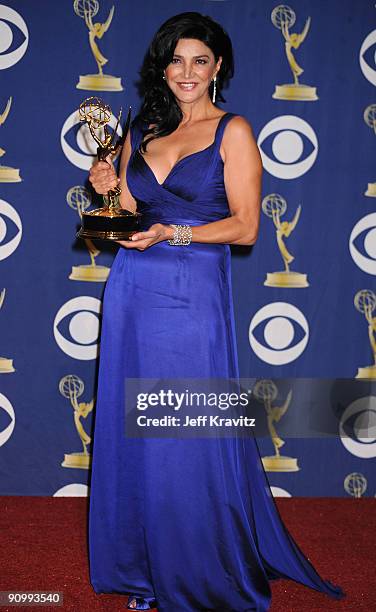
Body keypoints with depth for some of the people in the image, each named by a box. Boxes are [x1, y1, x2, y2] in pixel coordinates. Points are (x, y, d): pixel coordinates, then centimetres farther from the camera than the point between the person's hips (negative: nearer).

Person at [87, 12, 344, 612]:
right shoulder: (141, 132, 14)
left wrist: (173, 234, -18)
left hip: (194, 295, -5)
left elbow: (246, 227, -7)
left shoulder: (233, 131, 0)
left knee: (191, 440, 0)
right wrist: (108, 189, -1)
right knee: (131, 432, 8)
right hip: (133, 291, 5)